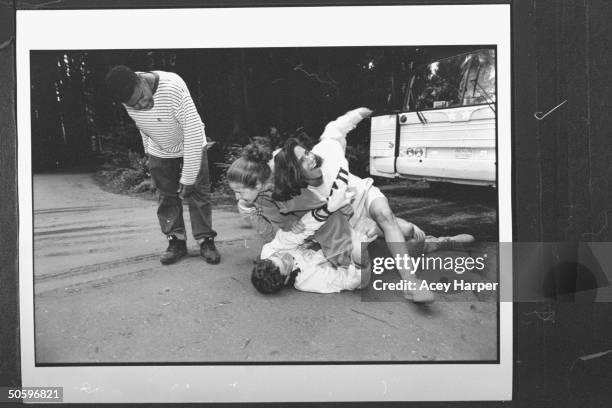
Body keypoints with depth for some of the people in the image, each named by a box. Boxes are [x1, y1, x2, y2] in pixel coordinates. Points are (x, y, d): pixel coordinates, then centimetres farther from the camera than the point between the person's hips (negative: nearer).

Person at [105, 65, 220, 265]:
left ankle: (206, 241, 5)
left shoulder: (173, 88, -37)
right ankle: (176, 241, 13)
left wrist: (188, 179, -30)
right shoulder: (129, 97, -20)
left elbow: (194, 133, -34)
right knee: (166, 197, 4)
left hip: (190, 147, -4)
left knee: (199, 193, -4)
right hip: (159, 152, 4)